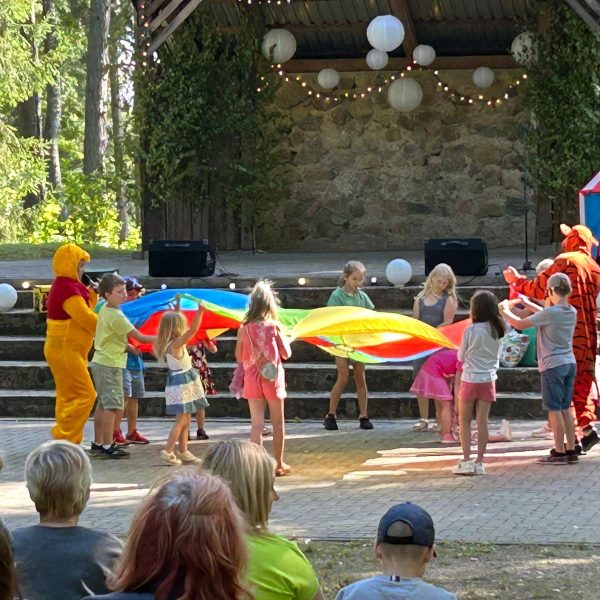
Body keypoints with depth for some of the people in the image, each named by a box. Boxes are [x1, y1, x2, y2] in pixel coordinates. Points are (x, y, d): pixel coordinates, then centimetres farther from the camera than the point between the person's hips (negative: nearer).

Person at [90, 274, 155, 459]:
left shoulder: (104, 310, 9)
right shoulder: (116, 316, -19)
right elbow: (139, 337, -17)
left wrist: (126, 346, 13)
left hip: (100, 362, 10)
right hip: (111, 364, -10)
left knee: (103, 403, 15)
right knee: (112, 405, -7)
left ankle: (97, 444, 20)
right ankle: (108, 446, -8)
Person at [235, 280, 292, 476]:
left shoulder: (244, 329, -5)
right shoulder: (274, 326, -11)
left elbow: (239, 357, 4)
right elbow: (286, 353, -6)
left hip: (252, 380, 2)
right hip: (273, 380, -2)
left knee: (257, 424, 3)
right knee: (278, 423, 13)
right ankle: (279, 464, 21)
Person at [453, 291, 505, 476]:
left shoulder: (470, 330, -15)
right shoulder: (497, 330, -2)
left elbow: (461, 357, -4)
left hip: (470, 380, -4)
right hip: (488, 380, 4)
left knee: (465, 421, 6)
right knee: (482, 422, 7)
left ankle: (466, 461, 1)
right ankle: (479, 462, 7)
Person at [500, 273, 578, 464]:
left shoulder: (550, 313, -17)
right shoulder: (572, 312, 6)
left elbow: (520, 324, -12)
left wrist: (505, 310, 5)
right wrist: (527, 304, 30)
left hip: (553, 365, -7)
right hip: (570, 363, 7)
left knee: (555, 410, -3)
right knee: (565, 409, 13)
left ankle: (559, 452, -3)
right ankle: (571, 450, 13)